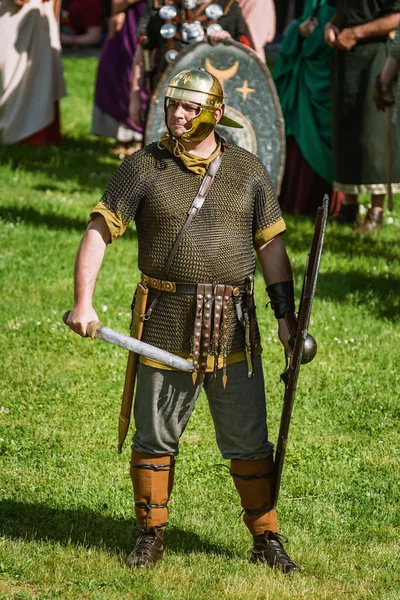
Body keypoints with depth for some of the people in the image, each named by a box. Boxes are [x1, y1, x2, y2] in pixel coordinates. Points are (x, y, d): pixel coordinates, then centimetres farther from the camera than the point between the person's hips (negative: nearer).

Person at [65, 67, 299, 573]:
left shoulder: (247, 170, 5)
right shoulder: (143, 167, -1)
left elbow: (271, 246, 9)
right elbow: (98, 231, -5)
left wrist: (285, 315, 2)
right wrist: (83, 301, -17)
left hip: (233, 328, 1)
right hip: (166, 328, -1)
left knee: (249, 442, 4)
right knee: (155, 437, 7)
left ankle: (266, 539, 15)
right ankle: (150, 536, 21)